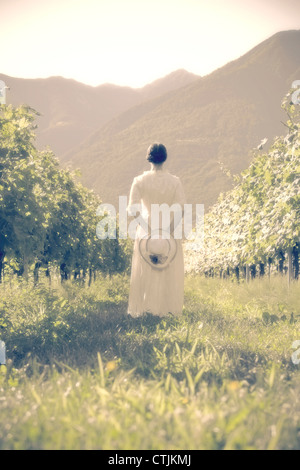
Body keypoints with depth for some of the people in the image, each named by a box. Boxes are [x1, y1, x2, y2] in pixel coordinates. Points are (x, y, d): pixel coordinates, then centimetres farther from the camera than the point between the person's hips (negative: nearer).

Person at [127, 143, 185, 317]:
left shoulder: (139, 181, -5)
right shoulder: (175, 181, -7)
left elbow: (133, 209, -11)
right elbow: (180, 210, -14)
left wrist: (148, 229, -8)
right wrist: (169, 231, -11)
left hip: (146, 232, 1)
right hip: (171, 235, -1)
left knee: (145, 272, 12)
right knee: (170, 274, 10)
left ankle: (144, 307, 17)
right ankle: (169, 308, 15)